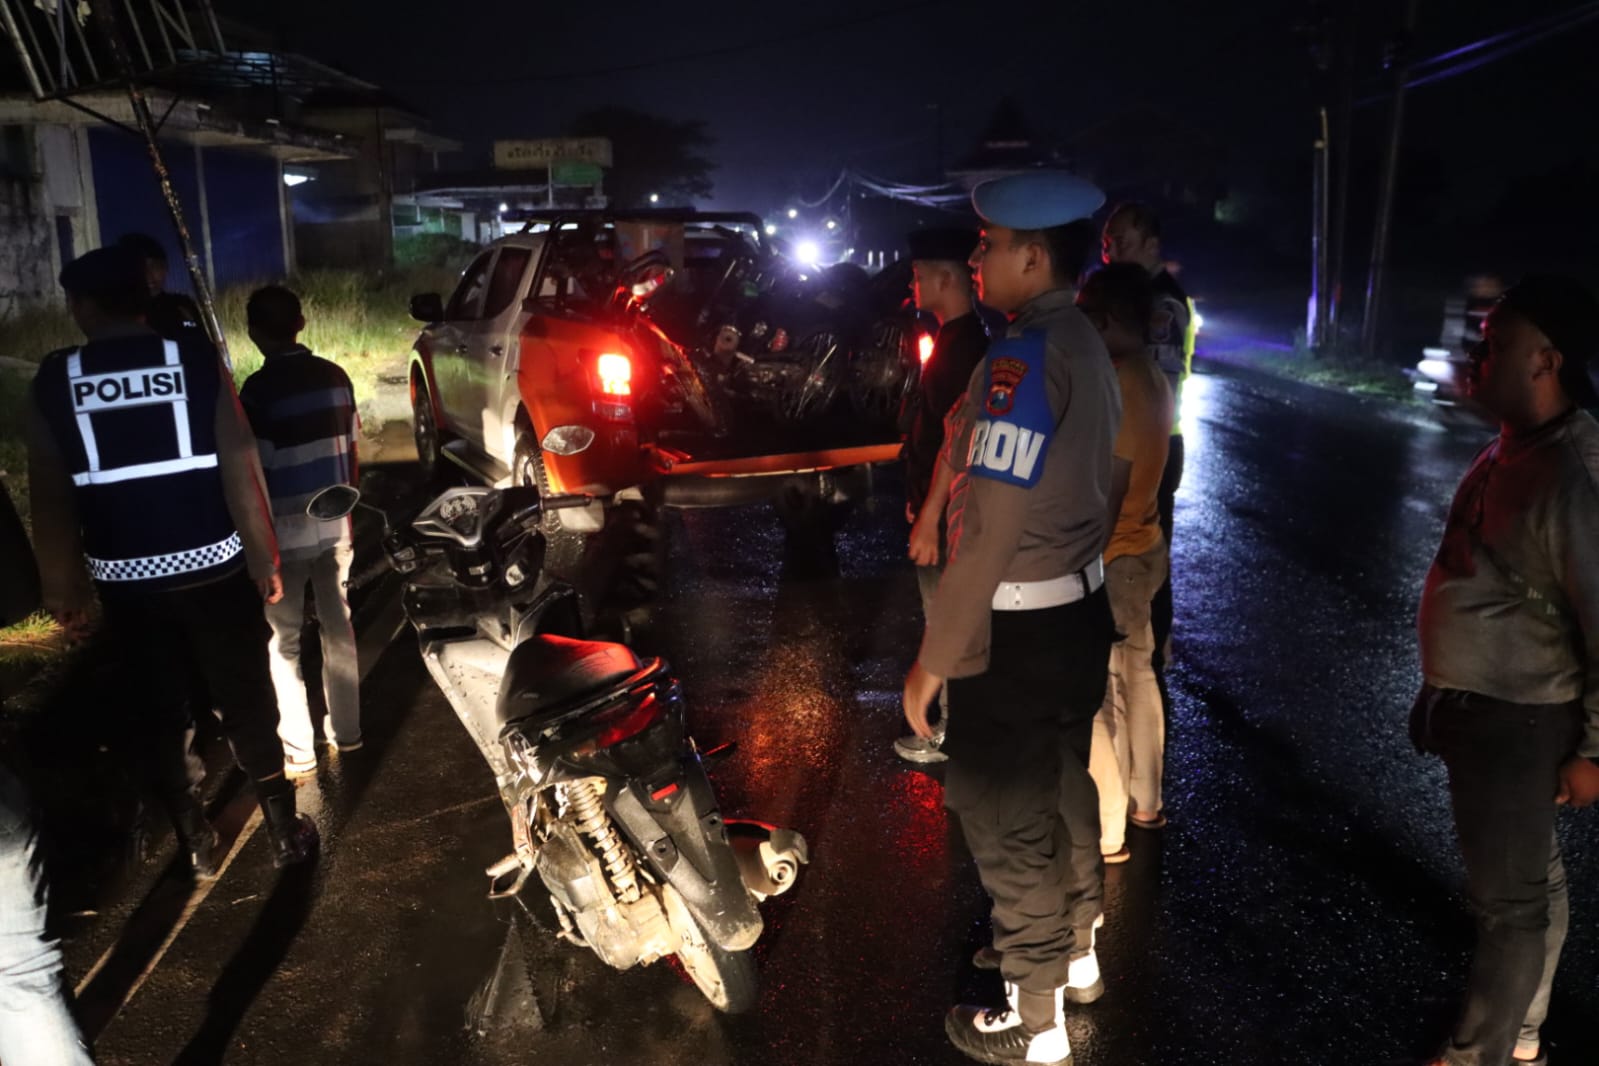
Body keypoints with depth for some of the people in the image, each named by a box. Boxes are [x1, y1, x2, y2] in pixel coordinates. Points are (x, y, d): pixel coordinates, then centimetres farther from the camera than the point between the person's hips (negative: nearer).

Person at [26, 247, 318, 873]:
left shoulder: (53, 382, -3)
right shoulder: (196, 359, -7)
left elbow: (50, 497, -1)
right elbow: (239, 468, -9)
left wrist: (62, 588, 8)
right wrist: (265, 559, -1)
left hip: (125, 580, 1)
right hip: (213, 568, -1)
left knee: (156, 714, 17)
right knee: (247, 704, 12)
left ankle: (194, 844, 27)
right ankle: (285, 835, 21)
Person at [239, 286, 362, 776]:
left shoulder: (258, 389, -16)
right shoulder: (335, 377, 1)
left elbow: (257, 472, -14)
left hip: (285, 532, -5)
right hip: (334, 525, 5)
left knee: (284, 642, 6)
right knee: (339, 628, 15)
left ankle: (298, 750, 12)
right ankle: (346, 731, 26)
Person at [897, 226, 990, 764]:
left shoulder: (962, 346, -21)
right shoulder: (959, 339, 11)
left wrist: (929, 518, -24)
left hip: (946, 515, -10)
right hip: (941, 507, 10)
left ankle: (953, 732, 14)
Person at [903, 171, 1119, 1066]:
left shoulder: (1024, 357, -22)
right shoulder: (1088, 344, 7)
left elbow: (989, 532, -24)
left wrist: (936, 658, -18)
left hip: (1018, 629, -9)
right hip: (1081, 608, 9)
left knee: (1008, 821, 6)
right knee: (1063, 790, 23)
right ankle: (1076, 956, 44)